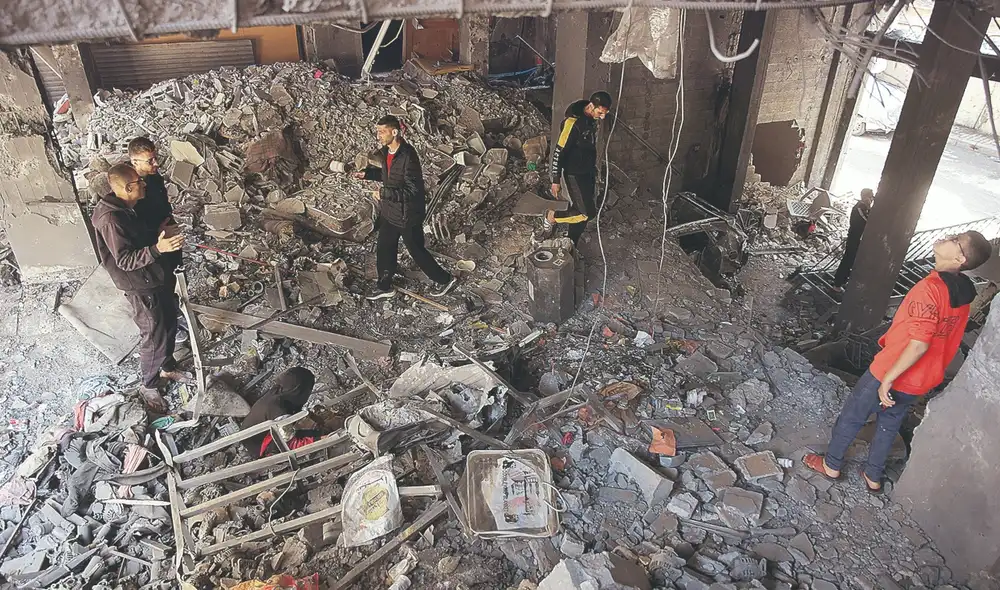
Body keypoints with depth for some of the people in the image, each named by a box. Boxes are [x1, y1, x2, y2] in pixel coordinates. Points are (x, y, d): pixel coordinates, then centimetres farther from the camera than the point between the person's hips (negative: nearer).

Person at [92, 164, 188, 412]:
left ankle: (168, 368, 44)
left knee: (169, 326, 22)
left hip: (158, 278, 9)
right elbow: (124, 260, -28)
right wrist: (158, 248, -39)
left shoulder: (128, 208, 3)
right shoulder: (111, 219, -26)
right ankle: (148, 386, 24)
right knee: (154, 338, 4)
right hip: (142, 288, -9)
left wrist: (161, 235, 5)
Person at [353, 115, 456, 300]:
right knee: (384, 250, 18)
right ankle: (385, 286, 37)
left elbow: (413, 190, -28)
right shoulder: (386, 152, 0)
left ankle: (445, 279, 28)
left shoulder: (408, 157, -27)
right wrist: (367, 173, 6)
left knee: (417, 252, 8)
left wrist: (385, 193, -29)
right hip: (389, 212, 8)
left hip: (407, 215, -8)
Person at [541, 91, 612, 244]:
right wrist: (556, 181, -19)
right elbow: (559, 152, -21)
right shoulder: (573, 122, -24)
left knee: (583, 211, 10)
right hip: (574, 174, -8)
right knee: (588, 212, -11)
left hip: (588, 172, 8)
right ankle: (552, 216, 6)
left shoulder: (592, 119, 2)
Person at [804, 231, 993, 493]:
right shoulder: (963, 293, -1)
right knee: (890, 423, 24)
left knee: (851, 417, 13)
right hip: (920, 382, 7)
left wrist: (888, 379, -25)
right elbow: (949, 340, 9)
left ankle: (831, 465, 30)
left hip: (892, 374, -7)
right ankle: (873, 477, 38)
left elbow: (919, 344, -32)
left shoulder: (930, 287, -28)